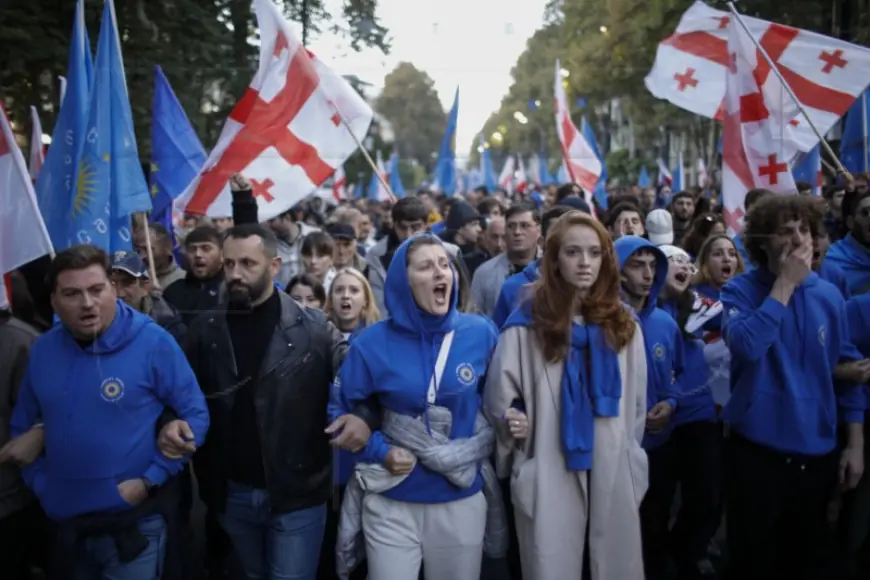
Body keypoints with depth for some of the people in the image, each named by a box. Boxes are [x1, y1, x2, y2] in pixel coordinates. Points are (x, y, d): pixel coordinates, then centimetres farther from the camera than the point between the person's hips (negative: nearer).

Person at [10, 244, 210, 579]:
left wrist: (149, 480, -14)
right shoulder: (42, 350, 1)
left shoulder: (152, 343, -13)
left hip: (135, 523, -4)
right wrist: (39, 483, 4)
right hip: (65, 522, 5)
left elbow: (195, 415, -10)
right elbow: (23, 427, 14)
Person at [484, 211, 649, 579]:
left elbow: (636, 403, 15)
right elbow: (499, 399, -1)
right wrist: (513, 423, -19)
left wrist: (633, 465, 12)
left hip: (614, 476, 4)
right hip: (550, 478, -3)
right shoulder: (527, 324, -2)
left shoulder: (622, 324, 10)